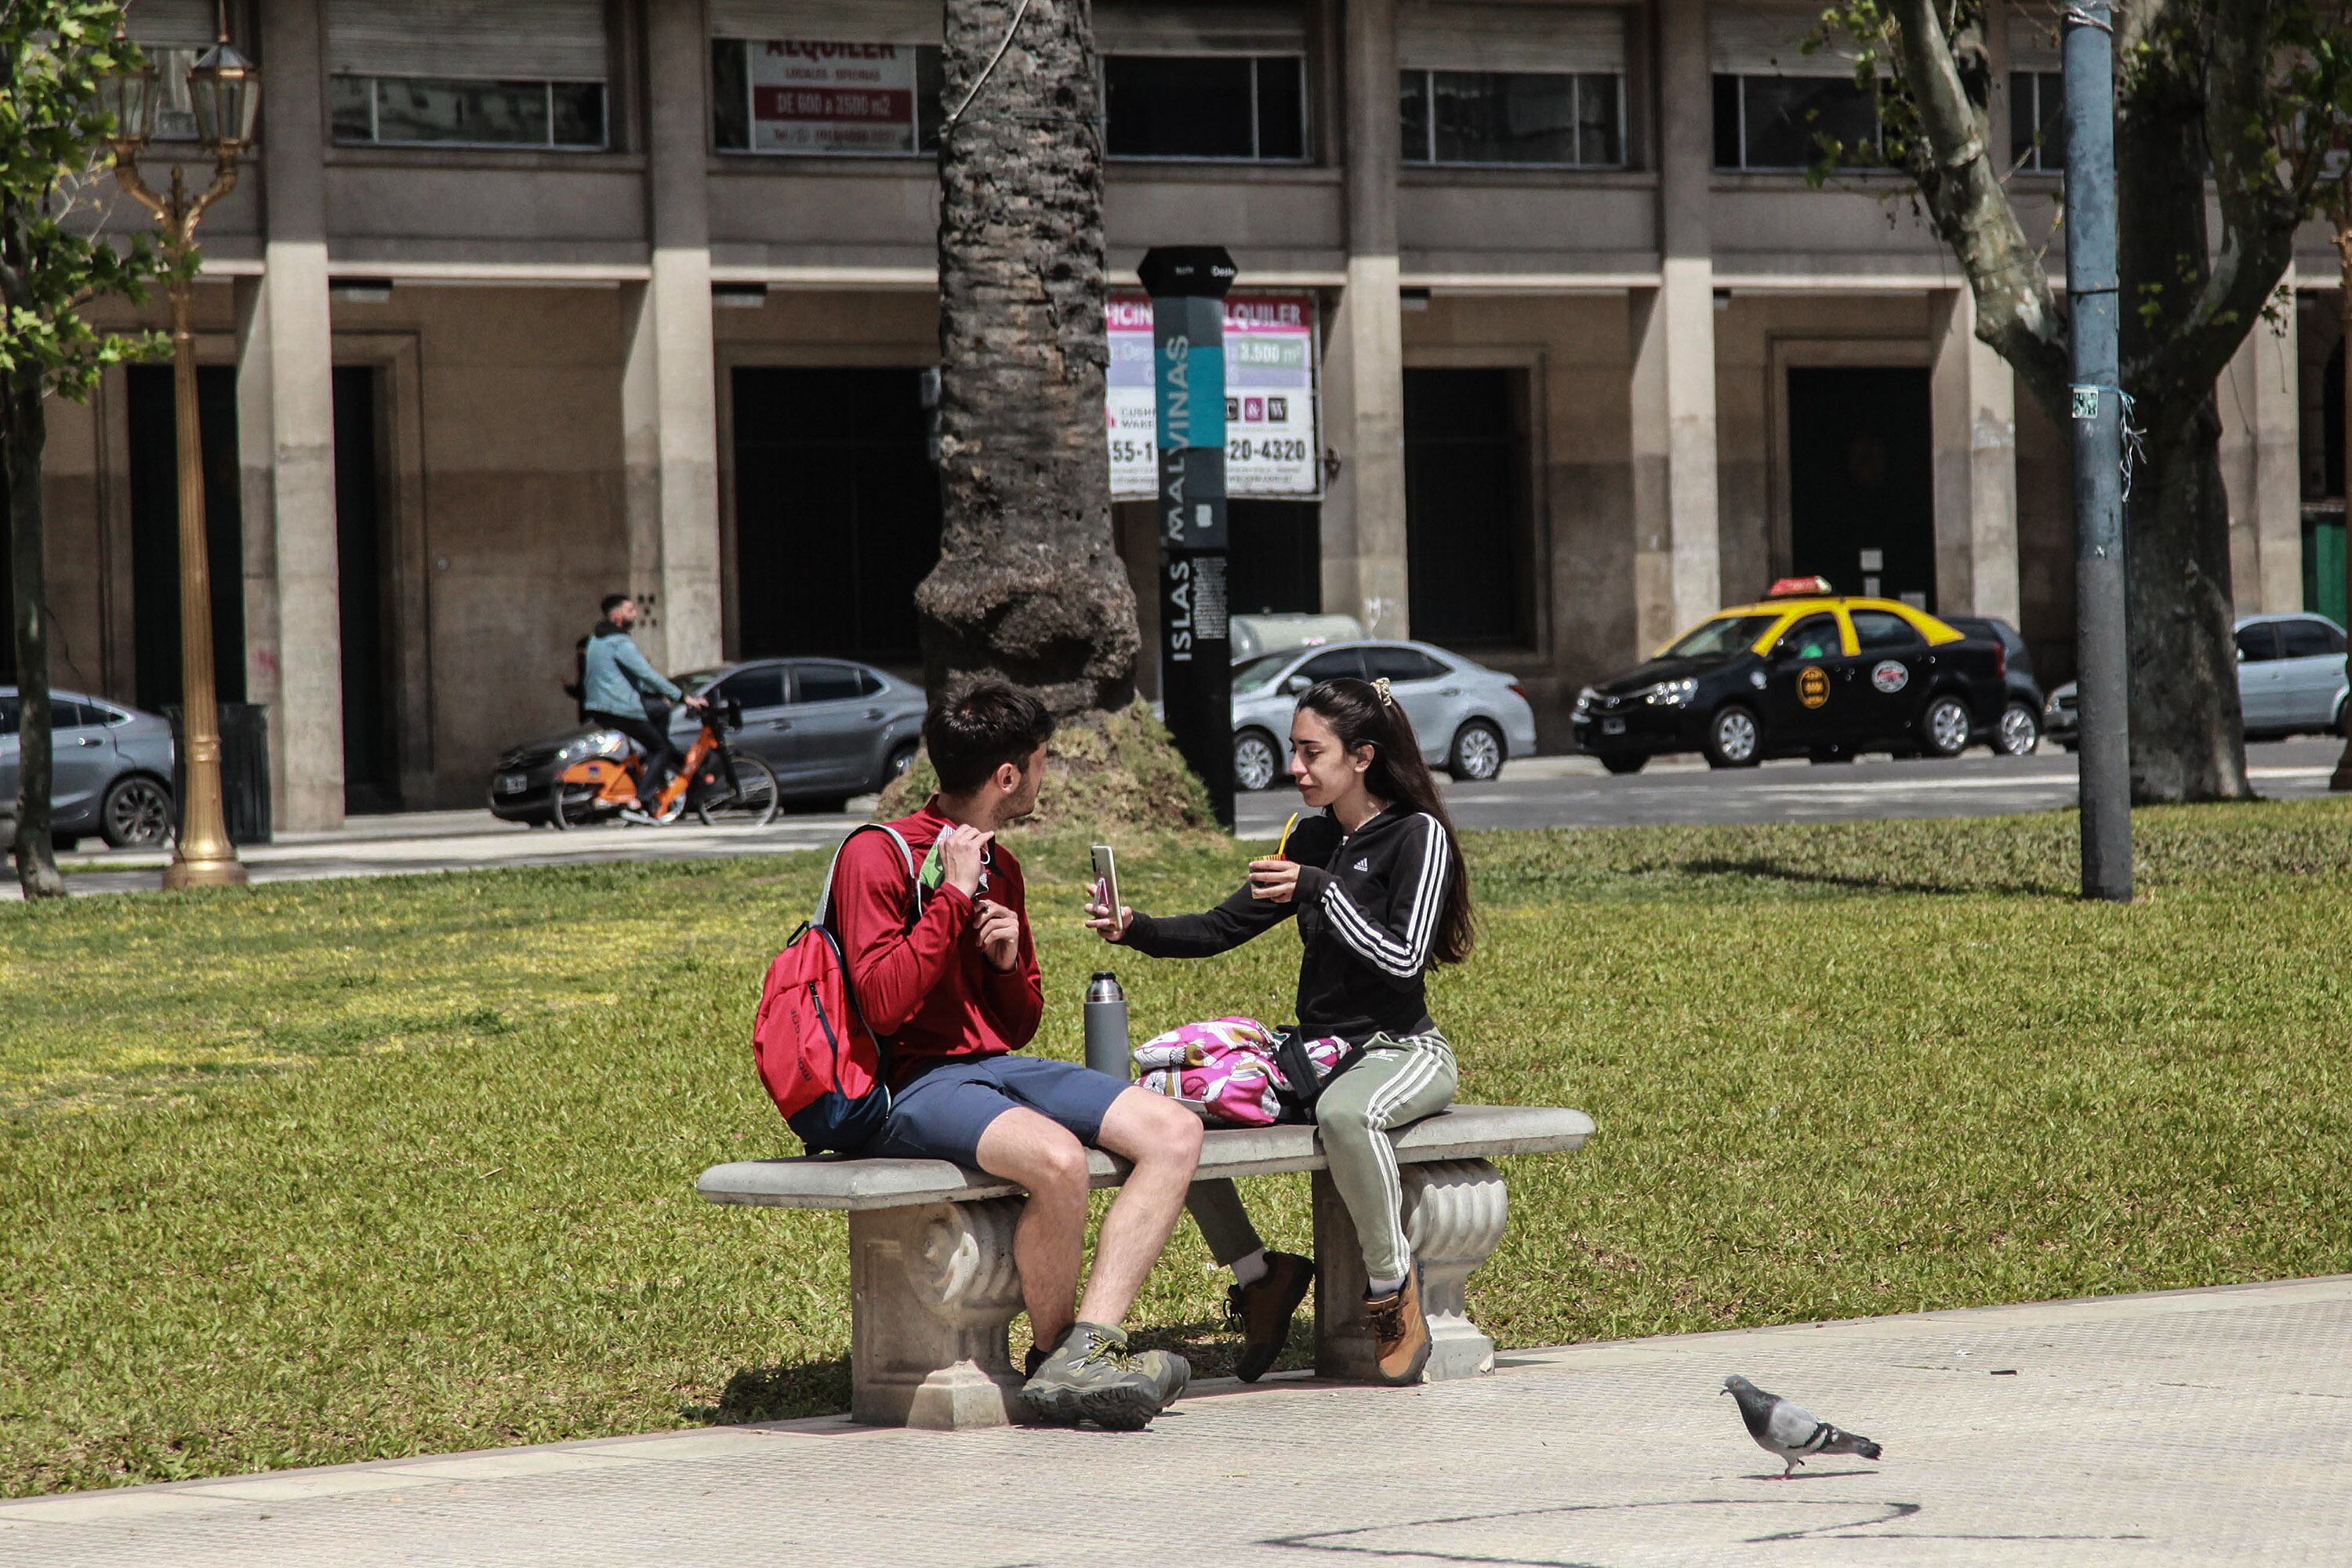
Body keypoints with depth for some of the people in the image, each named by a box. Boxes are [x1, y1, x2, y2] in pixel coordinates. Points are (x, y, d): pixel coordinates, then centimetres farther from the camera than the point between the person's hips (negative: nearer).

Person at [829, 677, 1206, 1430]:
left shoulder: (1000, 866, 18)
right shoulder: (877, 856, -7)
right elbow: (884, 1005, -19)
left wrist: (1011, 961, 1)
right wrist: (953, 897, -15)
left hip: (1002, 1069, 8)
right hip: (916, 1084, -8)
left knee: (1175, 1130, -13)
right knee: (1058, 1158, -36)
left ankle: (1086, 1347, -25)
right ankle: (1054, 1357, -13)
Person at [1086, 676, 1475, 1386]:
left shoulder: (1417, 836, -8)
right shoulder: (1315, 837, 12)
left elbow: (1403, 960, -17)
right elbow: (1224, 927, 12)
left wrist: (1321, 891, -23)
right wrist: (1137, 929, -4)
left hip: (1404, 1050, -7)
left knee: (1345, 1111, -42)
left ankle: (1393, 1287, -22)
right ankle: (1256, 1272, 2)